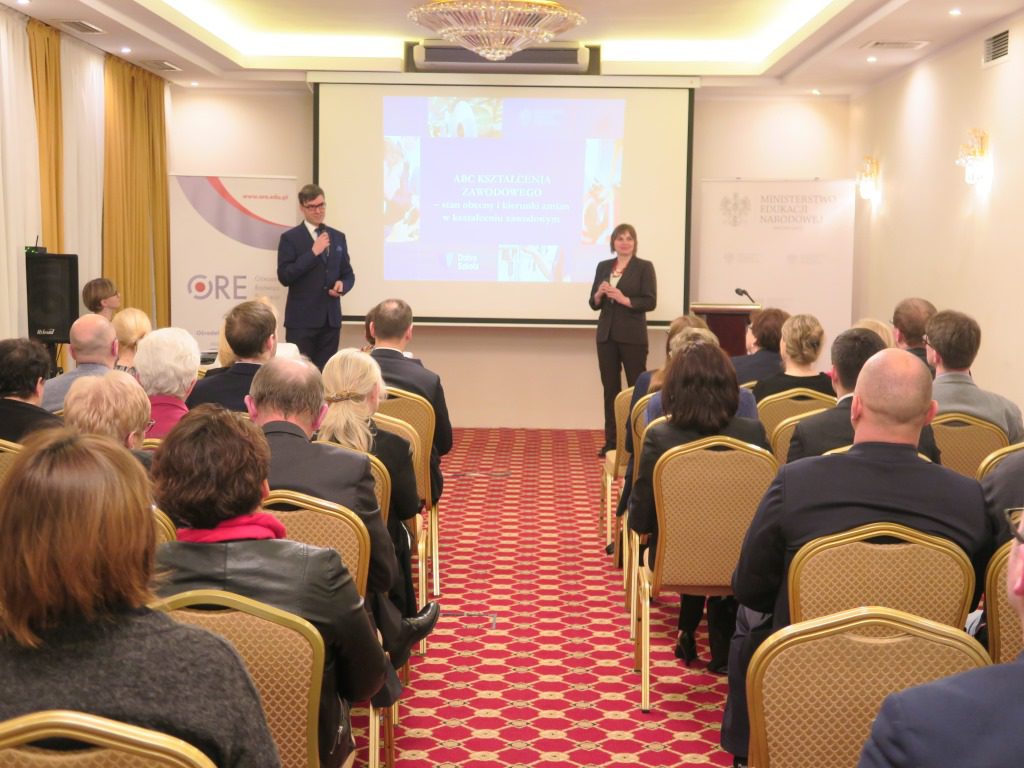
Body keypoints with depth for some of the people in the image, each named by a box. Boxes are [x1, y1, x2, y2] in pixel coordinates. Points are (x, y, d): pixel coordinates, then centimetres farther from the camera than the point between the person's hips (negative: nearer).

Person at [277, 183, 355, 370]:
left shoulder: (338, 237, 13)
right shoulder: (290, 238, -2)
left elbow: (348, 273, 18)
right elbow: (284, 276, -11)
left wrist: (343, 284, -6)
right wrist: (313, 253, -17)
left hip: (331, 318, 4)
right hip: (302, 319, -4)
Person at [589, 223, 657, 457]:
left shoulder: (644, 267, -2)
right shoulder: (603, 266, 12)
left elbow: (650, 302, -8)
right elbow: (593, 303, 12)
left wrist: (625, 300, -19)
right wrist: (599, 294, -9)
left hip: (632, 336, -4)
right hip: (606, 334, 5)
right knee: (610, 387, 7)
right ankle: (611, 441, 12)